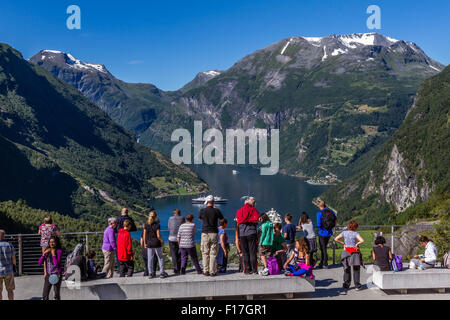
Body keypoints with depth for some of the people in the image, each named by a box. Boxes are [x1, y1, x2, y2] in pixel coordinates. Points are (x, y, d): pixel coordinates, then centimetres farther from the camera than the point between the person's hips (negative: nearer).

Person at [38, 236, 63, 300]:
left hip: (56, 275, -4)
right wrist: (44, 253, -9)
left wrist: (53, 254, -17)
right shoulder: (47, 251, 7)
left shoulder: (59, 251, -9)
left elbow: (56, 264, -18)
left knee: (57, 295, 4)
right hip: (48, 275, 4)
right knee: (45, 295, 0)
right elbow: (40, 263, 2)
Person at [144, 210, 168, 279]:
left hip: (149, 244, 3)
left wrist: (145, 243, 11)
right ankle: (162, 273, 7)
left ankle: (151, 273, 11)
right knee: (160, 258, 7)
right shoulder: (157, 225, -12)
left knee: (150, 259, 9)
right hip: (157, 243, -3)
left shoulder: (146, 225, 0)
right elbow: (158, 235, -15)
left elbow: (144, 235, 2)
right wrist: (162, 241, 1)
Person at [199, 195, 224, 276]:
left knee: (205, 253, 8)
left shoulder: (202, 211, -3)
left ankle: (206, 271, 7)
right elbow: (222, 218, 16)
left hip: (205, 234, 0)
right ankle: (212, 271, 3)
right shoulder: (216, 211, -4)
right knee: (213, 253, 4)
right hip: (214, 233, 0)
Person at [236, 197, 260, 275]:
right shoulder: (254, 210, 2)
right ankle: (254, 270, -1)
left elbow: (238, 221, 4)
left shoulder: (239, 211, 12)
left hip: (242, 233, 3)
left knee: (245, 253, 5)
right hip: (252, 232, -3)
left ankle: (247, 270, 4)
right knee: (253, 252, 1)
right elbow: (256, 219, -10)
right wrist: (250, 220, 6)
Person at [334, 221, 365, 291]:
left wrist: (343, 243, 5)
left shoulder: (344, 232, 0)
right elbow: (362, 241, -24)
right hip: (355, 252, -3)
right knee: (356, 269, 7)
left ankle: (346, 285, 14)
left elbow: (336, 239, 0)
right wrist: (357, 244, -8)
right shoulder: (355, 233, -10)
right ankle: (357, 286, 6)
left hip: (346, 252, 3)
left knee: (347, 269, 13)